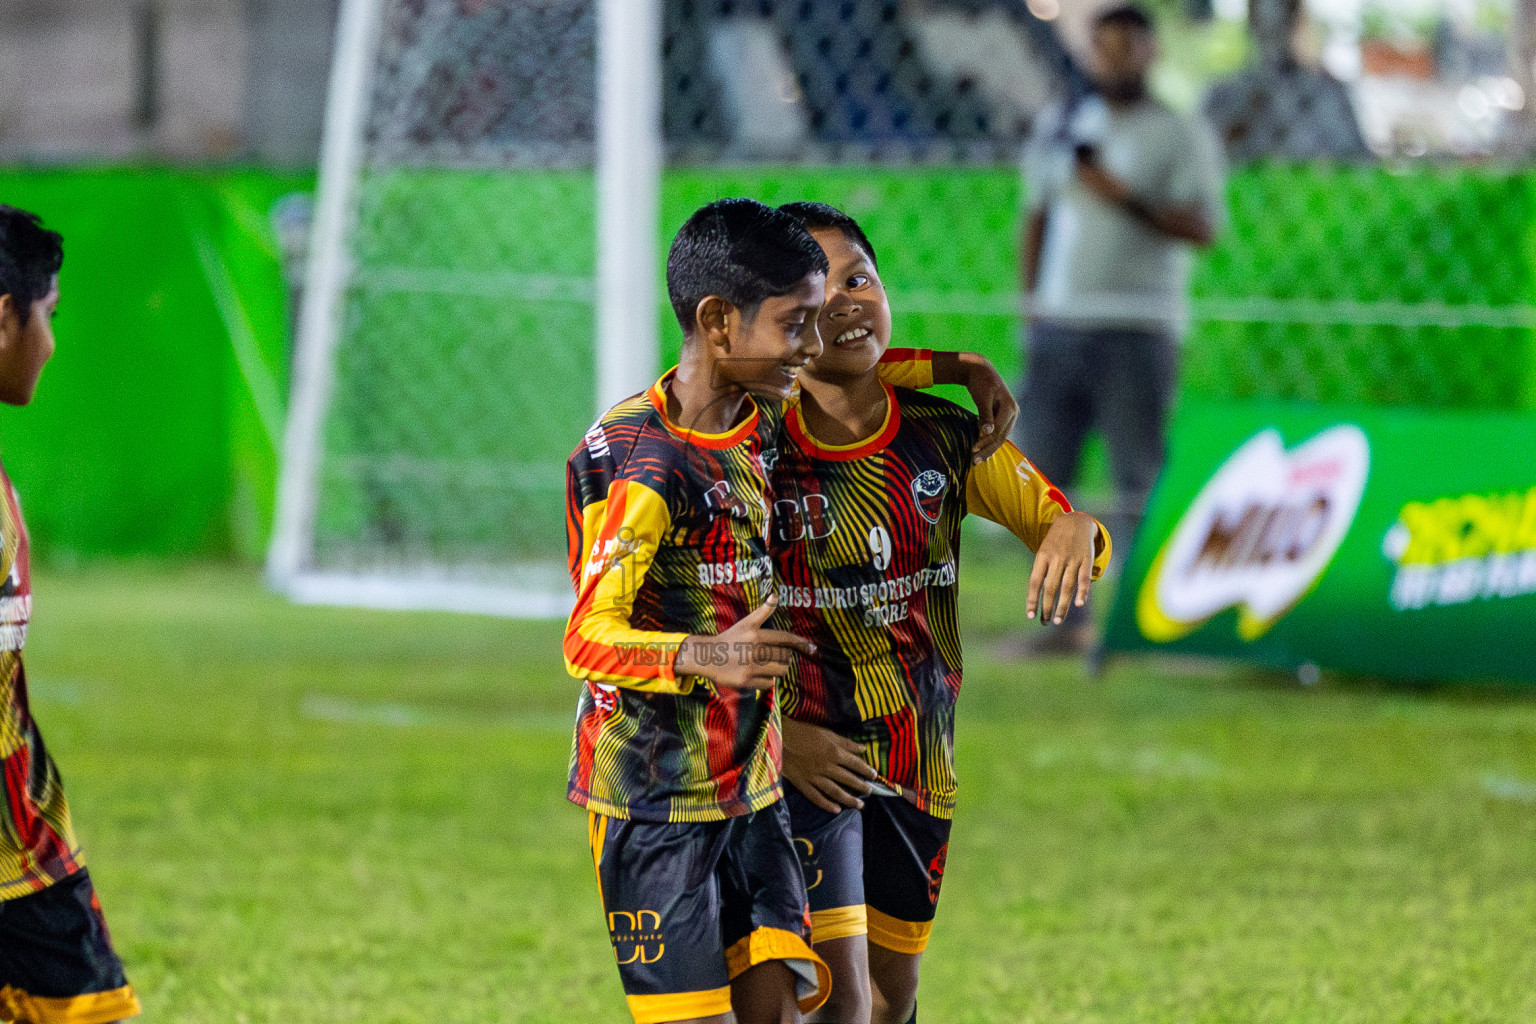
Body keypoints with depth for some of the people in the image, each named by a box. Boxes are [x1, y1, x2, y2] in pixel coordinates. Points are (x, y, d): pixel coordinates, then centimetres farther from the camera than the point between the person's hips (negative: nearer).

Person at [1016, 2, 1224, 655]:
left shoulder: (1183, 137, 1)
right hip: (1060, 324, 5)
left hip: (1138, 327, -5)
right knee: (1041, 472, 2)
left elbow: (1201, 227, -9)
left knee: (1138, 479, -7)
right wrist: (1029, 302, 12)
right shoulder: (1062, 124, 16)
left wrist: (1124, 196, -19)